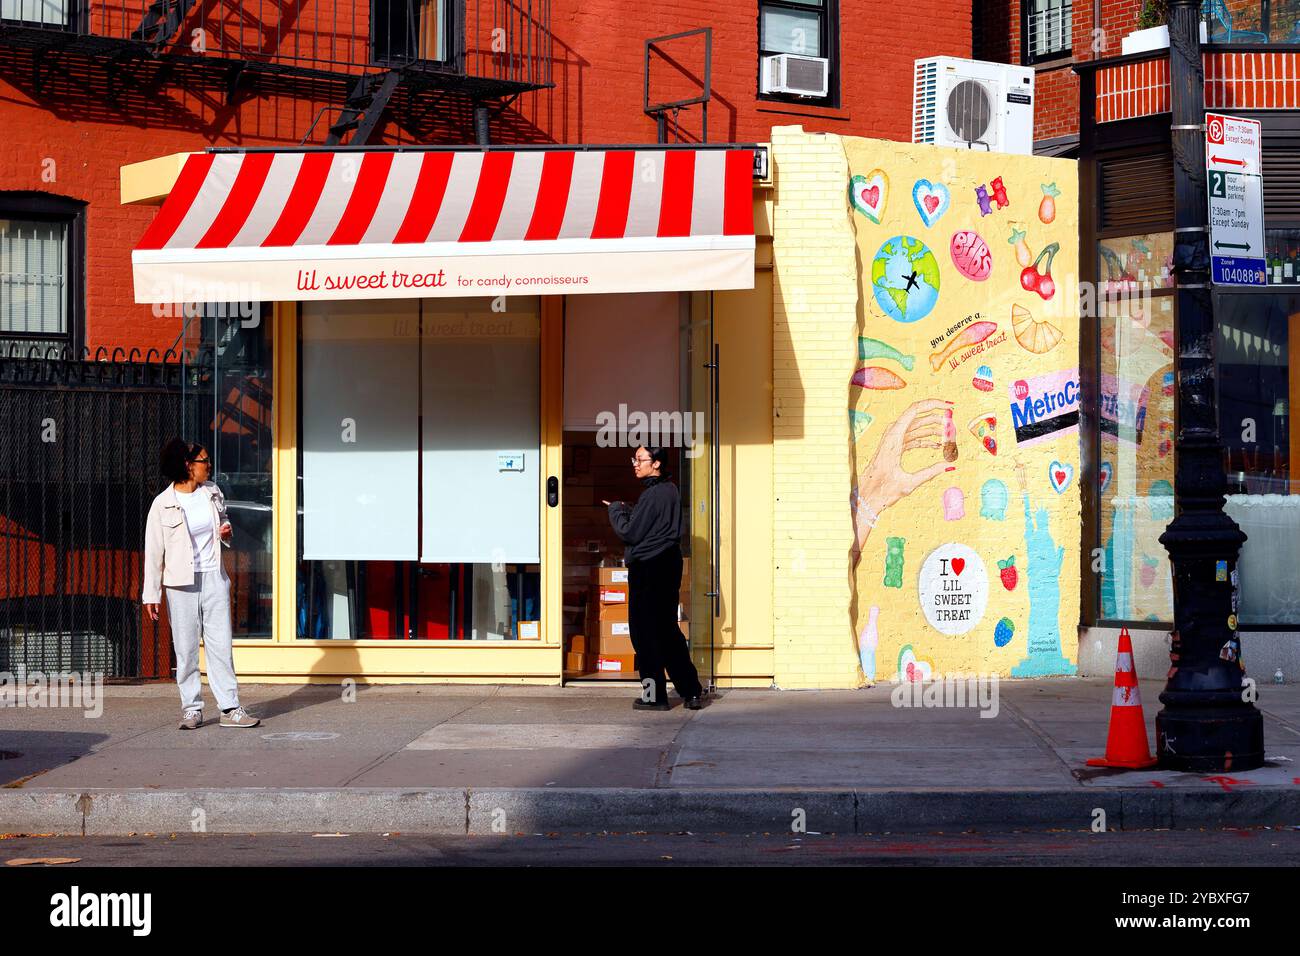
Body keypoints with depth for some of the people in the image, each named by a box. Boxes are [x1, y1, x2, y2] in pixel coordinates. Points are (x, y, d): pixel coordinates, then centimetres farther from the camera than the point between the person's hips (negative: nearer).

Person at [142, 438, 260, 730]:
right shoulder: (163, 504, -8)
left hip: (214, 578, 4)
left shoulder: (212, 492, 6)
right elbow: (154, 551, -6)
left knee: (221, 645, 2)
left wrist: (227, 532, 0)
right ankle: (191, 709, 11)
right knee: (186, 649, 1)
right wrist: (151, 594, -7)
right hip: (182, 583, -4)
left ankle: (230, 708, 4)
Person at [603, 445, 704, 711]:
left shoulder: (652, 494, -17)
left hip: (647, 568, -9)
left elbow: (630, 533, -15)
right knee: (667, 630, 14)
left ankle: (655, 695, 3)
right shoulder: (671, 490, 12)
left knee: (644, 632, 0)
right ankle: (692, 691, 13)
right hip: (669, 563, 9)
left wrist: (616, 510, 1)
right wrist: (626, 510, 9)